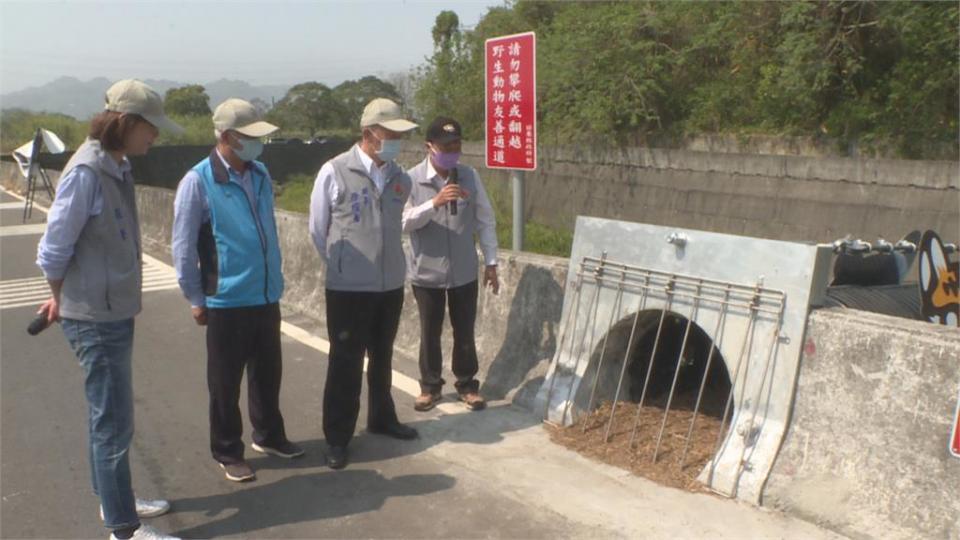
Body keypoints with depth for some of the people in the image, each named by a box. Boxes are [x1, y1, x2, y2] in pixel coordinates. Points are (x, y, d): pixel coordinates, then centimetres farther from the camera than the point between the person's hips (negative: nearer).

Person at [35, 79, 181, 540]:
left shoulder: (118, 167, 5)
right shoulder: (86, 172, -20)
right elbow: (54, 249, -16)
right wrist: (63, 300, 0)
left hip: (115, 313, 8)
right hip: (96, 319, -8)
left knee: (109, 417, 21)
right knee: (114, 424, 1)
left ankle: (115, 500, 38)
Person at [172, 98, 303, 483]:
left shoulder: (260, 174, 5)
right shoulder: (198, 181, -12)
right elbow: (183, 247, -8)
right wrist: (196, 299, -5)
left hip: (267, 296, 6)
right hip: (226, 301, -5)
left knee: (268, 372, 18)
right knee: (225, 381, 8)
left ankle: (268, 435, 37)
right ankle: (227, 452, 24)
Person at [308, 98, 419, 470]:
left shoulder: (401, 179, 2)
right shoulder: (334, 172, -12)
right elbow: (317, 230, -2)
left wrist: (385, 264, 11)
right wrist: (342, 267, 4)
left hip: (391, 285, 5)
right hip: (348, 288, -5)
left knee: (382, 357, 20)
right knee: (345, 364, 4)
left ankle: (381, 418, 38)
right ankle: (337, 438, 17)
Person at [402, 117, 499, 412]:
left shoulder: (470, 176, -2)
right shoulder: (412, 179, -9)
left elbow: (485, 221, 4)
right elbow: (404, 221, -18)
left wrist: (491, 262, 3)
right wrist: (435, 202, -31)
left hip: (465, 271, 2)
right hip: (427, 272, -1)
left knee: (464, 332, 11)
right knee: (430, 333, 11)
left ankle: (467, 385, 27)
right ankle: (430, 386, 28)